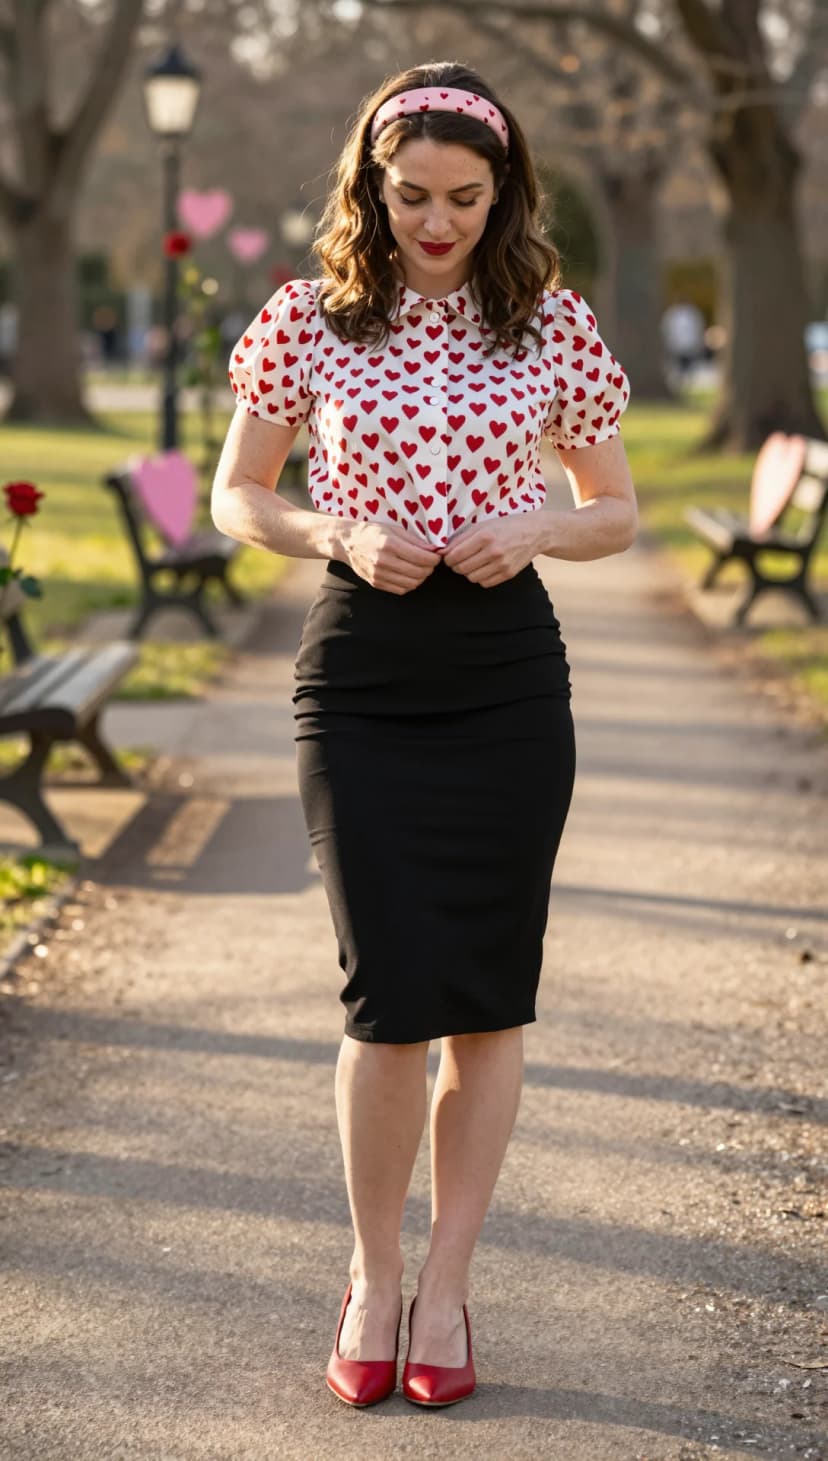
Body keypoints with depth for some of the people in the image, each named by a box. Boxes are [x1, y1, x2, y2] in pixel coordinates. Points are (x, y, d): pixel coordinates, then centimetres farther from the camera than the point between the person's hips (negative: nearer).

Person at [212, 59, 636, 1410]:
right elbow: (235, 500, 9)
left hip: (508, 679, 1)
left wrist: (534, 527, -10)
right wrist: (340, 536, -10)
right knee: (393, 997, -8)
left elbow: (618, 513, 12)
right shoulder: (310, 320, 2)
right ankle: (373, 1273, 15)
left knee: (488, 1001, 4)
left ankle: (446, 1288, 19)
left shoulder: (551, 326, 3)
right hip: (361, 676, -1)